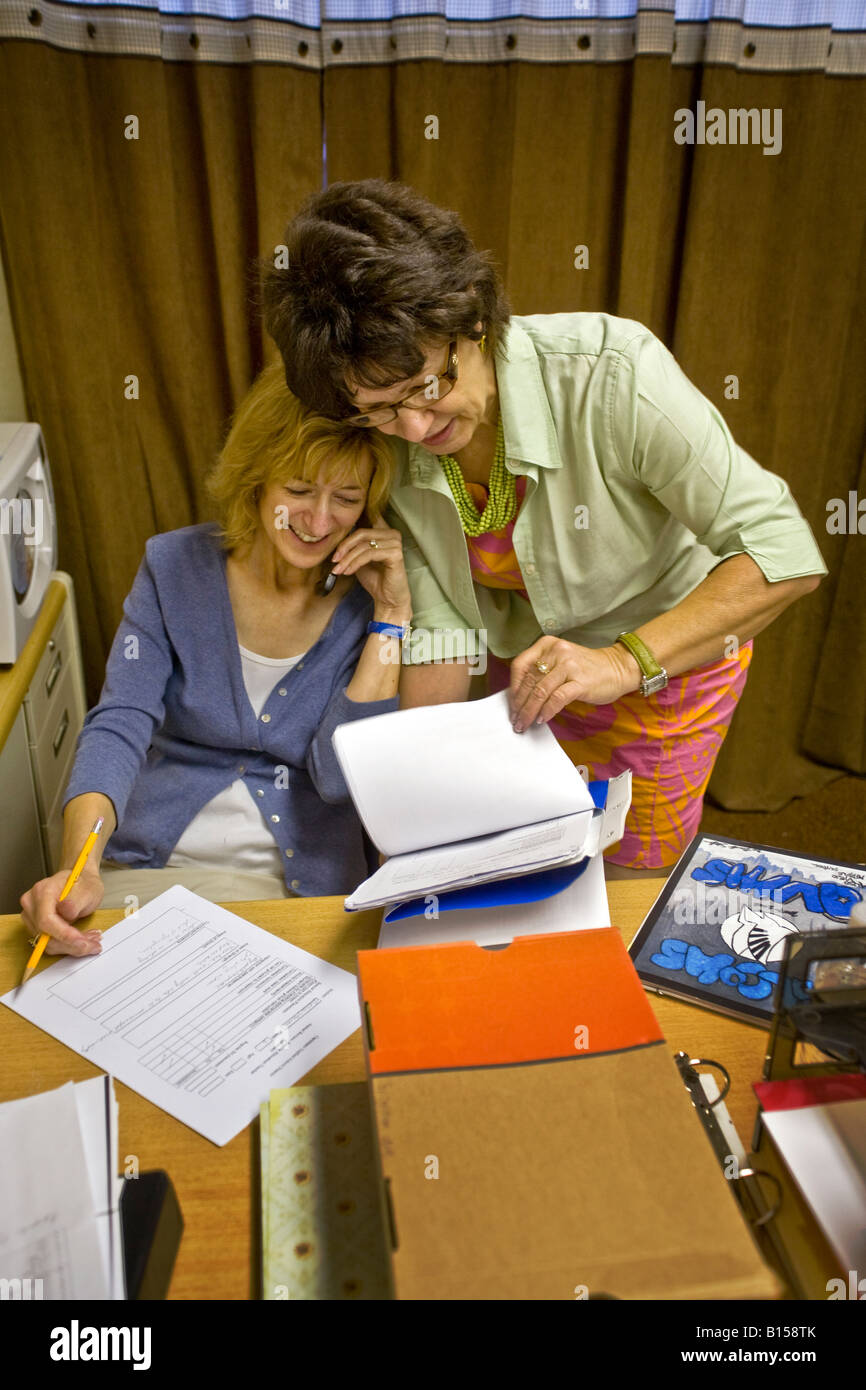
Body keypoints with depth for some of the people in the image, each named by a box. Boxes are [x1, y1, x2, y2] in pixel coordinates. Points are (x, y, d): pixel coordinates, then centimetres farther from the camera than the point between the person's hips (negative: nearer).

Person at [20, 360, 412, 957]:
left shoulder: (370, 597, -6)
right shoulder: (176, 566, -2)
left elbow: (338, 777, -14)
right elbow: (119, 726, -12)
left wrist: (392, 614, -17)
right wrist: (79, 866, -29)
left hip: (305, 882, -1)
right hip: (150, 864, 1)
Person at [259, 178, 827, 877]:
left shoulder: (609, 371, -33)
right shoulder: (393, 448, -17)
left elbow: (785, 554, -31)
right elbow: (440, 626, -13)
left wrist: (625, 662, -42)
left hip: (672, 649, -4)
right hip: (529, 669, 4)